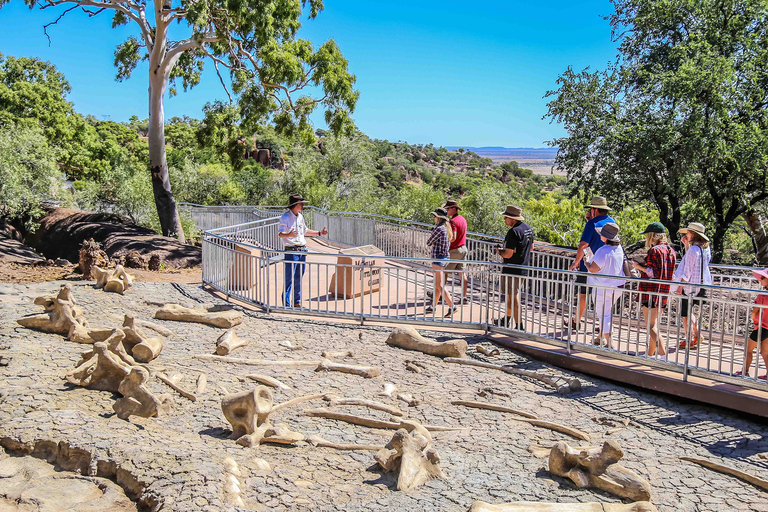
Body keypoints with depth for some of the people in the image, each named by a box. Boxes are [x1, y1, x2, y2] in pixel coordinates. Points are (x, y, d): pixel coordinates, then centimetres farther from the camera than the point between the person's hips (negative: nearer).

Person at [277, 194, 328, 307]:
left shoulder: (300, 217, 16)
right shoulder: (285, 217, -8)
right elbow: (280, 233, -17)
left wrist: (319, 233, 30)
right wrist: (289, 235, -37)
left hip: (302, 251, 7)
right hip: (291, 251, -7)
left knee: (299, 278, 12)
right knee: (289, 279, -6)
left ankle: (297, 302, 21)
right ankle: (286, 304, 0)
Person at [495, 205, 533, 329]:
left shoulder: (513, 232, -22)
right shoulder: (528, 228, 8)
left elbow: (508, 254, -24)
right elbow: (531, 248, 19)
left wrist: (500, 251, -4)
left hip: (512, 270, -10)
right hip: (524, 269, 10)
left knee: (514, 297, -2)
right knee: (510, 295, 22)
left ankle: (520, 327, 1)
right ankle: (507, 320, 36)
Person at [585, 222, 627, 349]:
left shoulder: (603, 251, -25)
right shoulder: (619, 248, 2)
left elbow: (593, 269, -22)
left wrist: (586, 263, -2)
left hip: (603, 288, -8)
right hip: (617, 287, 8)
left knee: (604, 315, 2)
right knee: (607, 312, 22)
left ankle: (609, 343, 4)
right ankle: (601, 337, 35)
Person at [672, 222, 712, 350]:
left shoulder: (693, 249, -19)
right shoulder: (705, 248, 6)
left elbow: (688, 270, -19)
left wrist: (680, 287, -14)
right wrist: (687, 245, 14)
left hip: (690, 286, -9)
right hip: (701, 286, 9)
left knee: (685, 314, 2)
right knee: (689, 311, 24)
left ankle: (688, 341, 8)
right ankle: (696, 336, 26)